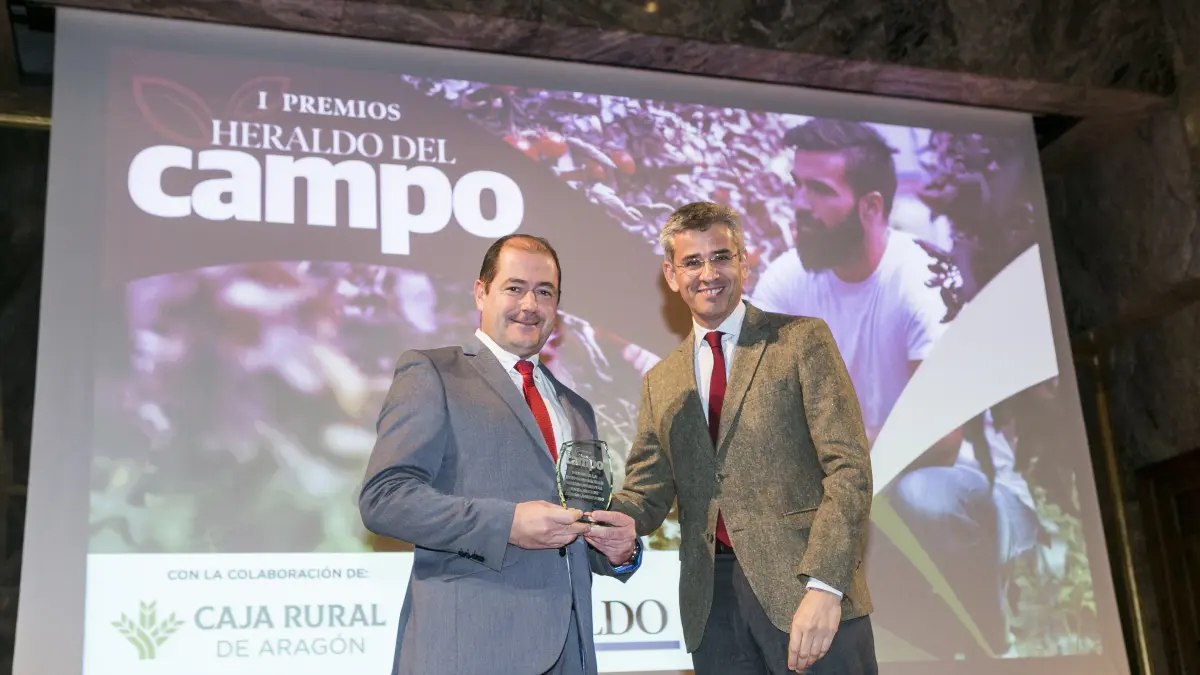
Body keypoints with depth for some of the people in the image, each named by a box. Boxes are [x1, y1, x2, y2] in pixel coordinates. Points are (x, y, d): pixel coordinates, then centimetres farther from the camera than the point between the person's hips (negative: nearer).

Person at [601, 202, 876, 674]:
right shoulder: (661, 382, 15)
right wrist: (612, 522, -11)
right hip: (712, 604, 4)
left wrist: (824, 586, -18)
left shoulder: (803, 341, 1)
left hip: (804, 585, -4)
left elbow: (848, 469, -7)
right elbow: (646, 493, 13)